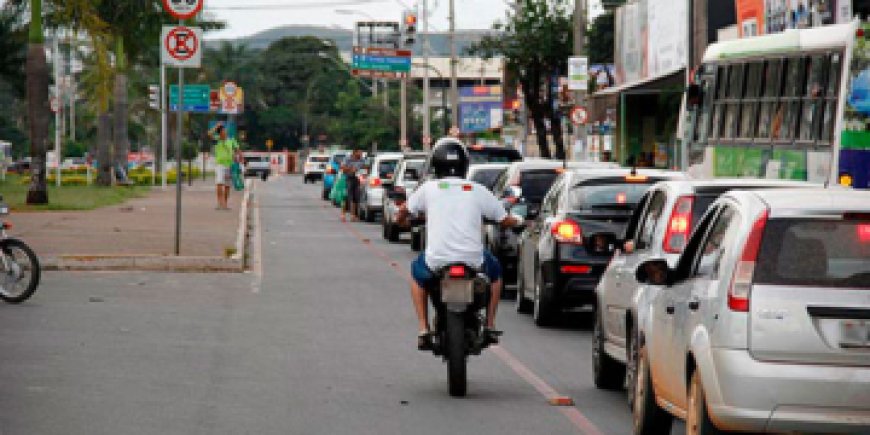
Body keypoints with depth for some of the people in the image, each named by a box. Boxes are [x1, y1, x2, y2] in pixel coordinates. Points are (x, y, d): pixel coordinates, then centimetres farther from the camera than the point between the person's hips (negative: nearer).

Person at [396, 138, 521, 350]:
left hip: (437, 260, 0)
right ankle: (489, 326, 27)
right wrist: (516, 222, 31)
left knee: (417, 273, 33)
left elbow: (404, 210, 15)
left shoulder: (429, 188, 2)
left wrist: (401, 220, 39)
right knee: (495, 272, 33)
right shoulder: (478, 190, 2)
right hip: (473, 259, 0)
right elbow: (505, 220, 7)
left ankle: (424, 330, 21)